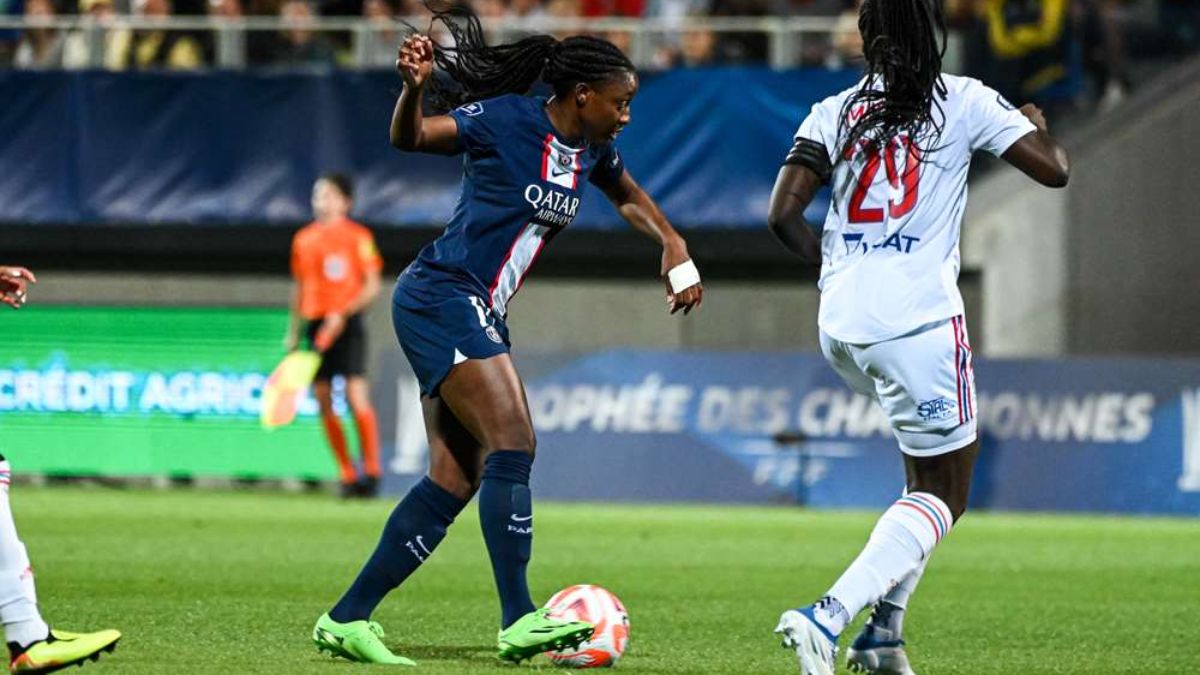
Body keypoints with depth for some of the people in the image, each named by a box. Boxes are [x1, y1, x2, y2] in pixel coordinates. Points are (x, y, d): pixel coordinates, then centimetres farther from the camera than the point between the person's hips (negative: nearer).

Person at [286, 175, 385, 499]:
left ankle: (372, 471, -7)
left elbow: (372, 286, -6)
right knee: (323, 402, 2)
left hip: (346, 325, -5)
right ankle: (347, 475, 8)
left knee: (357, 398, -13)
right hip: (315, 325, 5)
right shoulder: (304, 239, 12)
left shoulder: (358, 237, -3)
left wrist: (343, 314, -17)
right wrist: (294, 332, 15)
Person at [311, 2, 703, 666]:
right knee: (513, 443, -19)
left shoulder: (590, 149, 10)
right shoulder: (509, 120, -13)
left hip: (478, 314, 9)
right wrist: (414, 86, -32)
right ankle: (519, 622, -22)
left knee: (456, 478, 3)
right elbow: (411, 137, -13)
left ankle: (347, 619, 7)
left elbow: (627, 194, 30)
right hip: (442, 298, -9)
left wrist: (675, 249, 19)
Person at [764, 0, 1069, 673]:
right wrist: (1038, 125, 22)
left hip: (841, 327, 5)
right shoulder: (964, 101, 0)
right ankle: (828, 617, -20)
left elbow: (784, 215, 4)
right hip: (918, 322, -5)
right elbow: (1054, 169, 0)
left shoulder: (834, 112, 10)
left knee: (943, 454, 26)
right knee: (942, 497, 3)